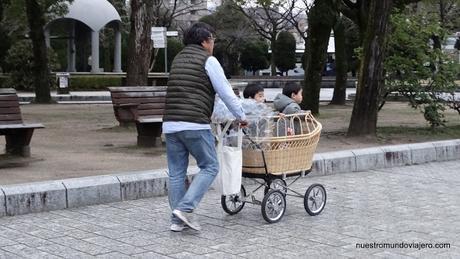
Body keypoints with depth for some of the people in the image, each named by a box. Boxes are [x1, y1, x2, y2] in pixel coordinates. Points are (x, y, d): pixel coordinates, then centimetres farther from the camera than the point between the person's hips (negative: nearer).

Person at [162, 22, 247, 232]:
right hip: (195, 125, -7)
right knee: (209, 167, 3)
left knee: (176, 173, 9)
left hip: (170, 124, 7)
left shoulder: (178, 59, 22)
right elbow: (225, 92, -1)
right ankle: (185, 208, -8)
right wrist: (241, 116, 11)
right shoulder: (208, 60, -1)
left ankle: (177, 219, 10)